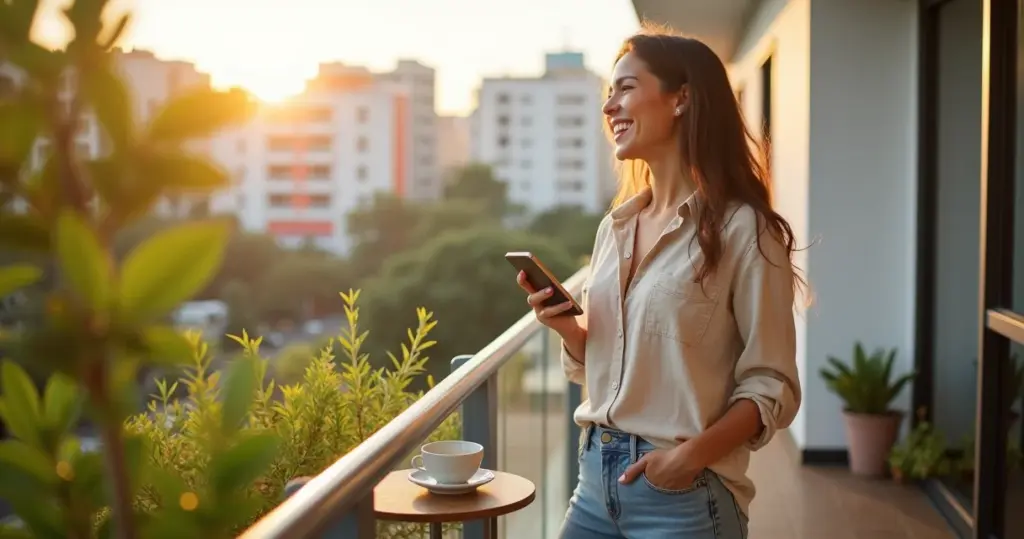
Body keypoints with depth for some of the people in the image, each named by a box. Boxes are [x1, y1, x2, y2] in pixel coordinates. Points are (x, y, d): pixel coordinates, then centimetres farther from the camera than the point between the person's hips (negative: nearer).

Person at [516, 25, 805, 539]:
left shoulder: (742, 228, -12)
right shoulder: (615, 226, 8)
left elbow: (772, 386, -11)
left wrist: (694, 453, -23)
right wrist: (566, 326, -3)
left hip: (684, 491, -6)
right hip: (596, 475, 6)